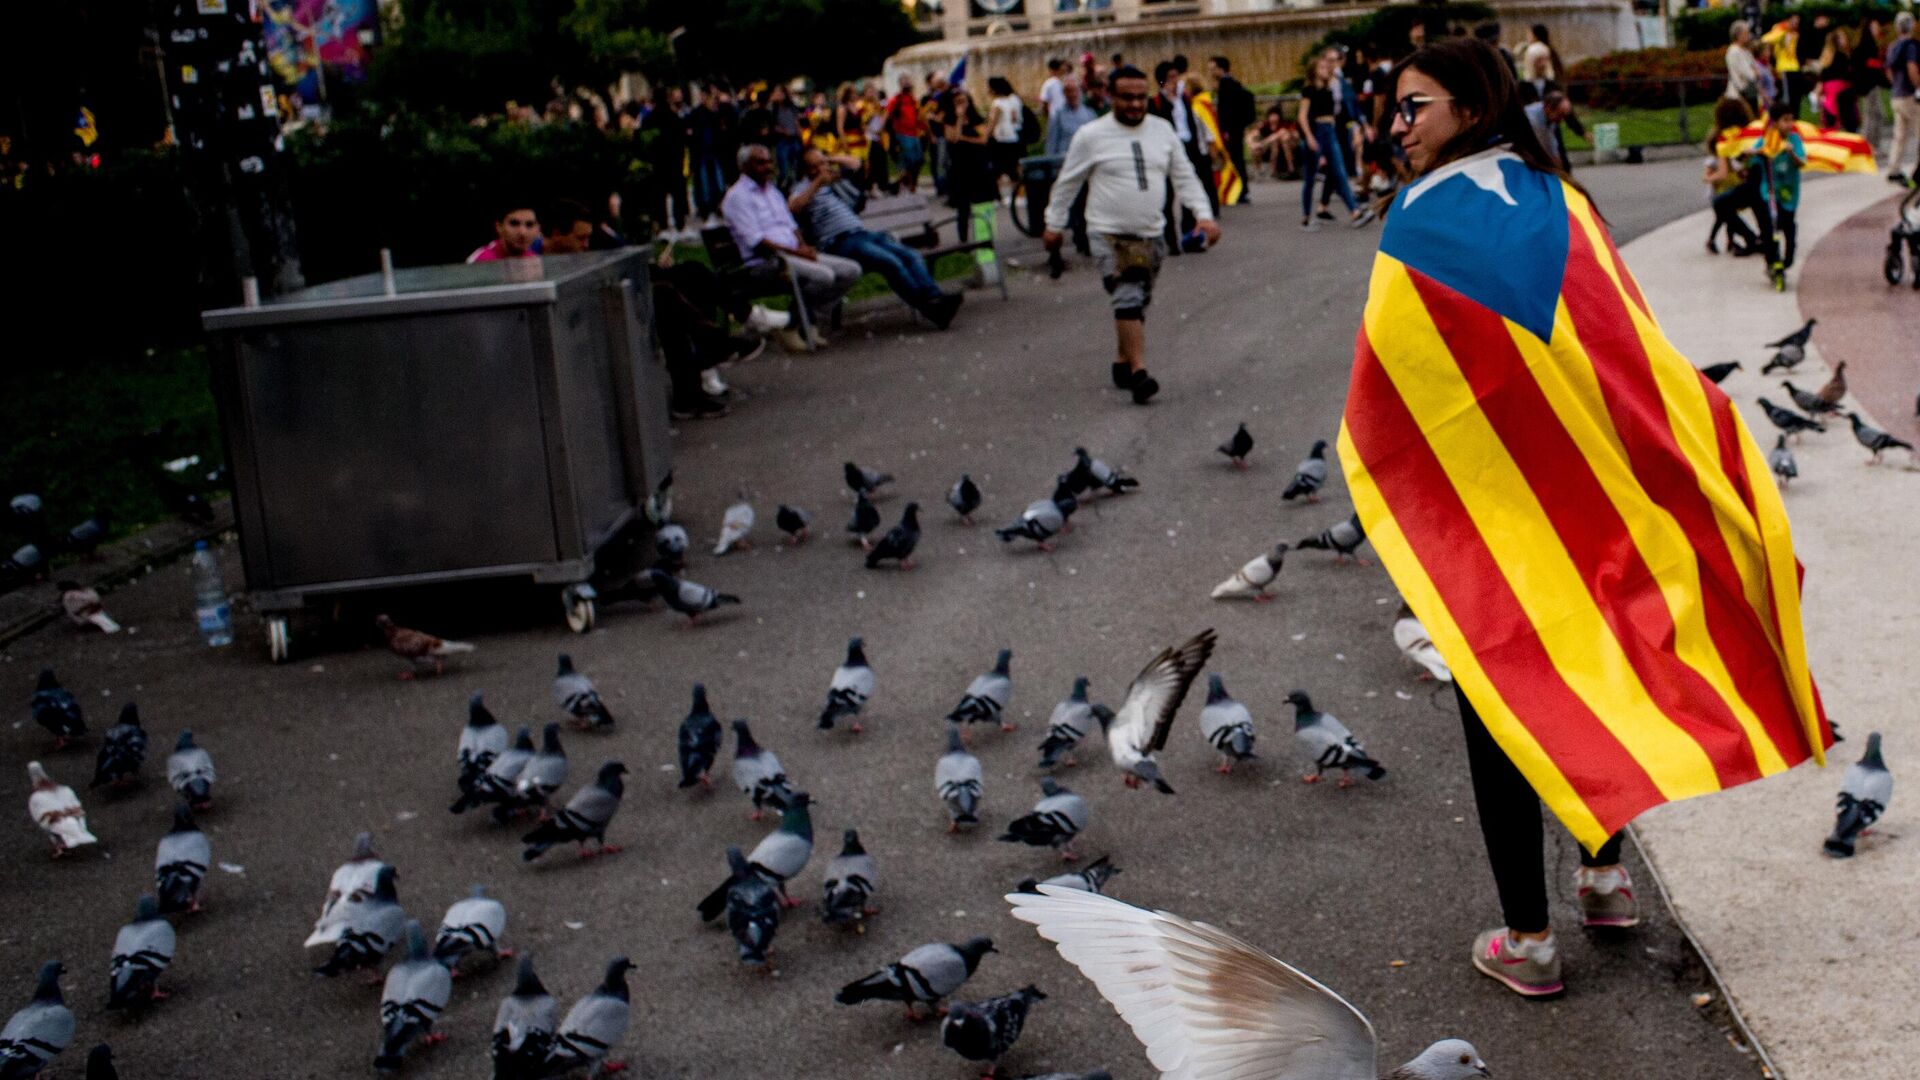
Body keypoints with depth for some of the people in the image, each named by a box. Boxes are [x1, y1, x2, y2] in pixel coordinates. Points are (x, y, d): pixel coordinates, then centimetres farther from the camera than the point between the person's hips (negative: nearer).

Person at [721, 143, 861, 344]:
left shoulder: (772, 191, 24)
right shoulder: (737, 195, -5)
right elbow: (755, 241, -14)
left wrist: (803, 245, 3)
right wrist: (795, 252, -17)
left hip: (794, 254, 9)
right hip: (765, 261, -9)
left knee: (851, 270, -6)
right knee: (823, 276, -32)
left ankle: (811, 322, -7)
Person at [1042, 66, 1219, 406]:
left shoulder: (1162, 130, 5)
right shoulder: (1091, 136, -7)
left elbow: (1185, 176, 9)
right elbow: (1067, 183, 3)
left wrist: (1203, 214, -3)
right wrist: (1054, 224, 8)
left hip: (1151, 235, 5)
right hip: (1109, 235, -5)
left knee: (1138, 302, 13)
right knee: (1128, 297, -20)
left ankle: (1122, 361, 29)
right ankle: (1138, 373, -23)